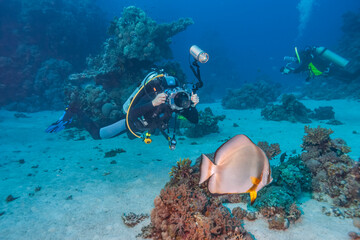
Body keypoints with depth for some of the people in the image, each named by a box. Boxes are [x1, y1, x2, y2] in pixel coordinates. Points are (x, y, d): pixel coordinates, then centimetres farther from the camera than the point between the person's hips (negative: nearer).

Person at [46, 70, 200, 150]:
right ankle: (74, 112, 26)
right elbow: (132, 114, -48)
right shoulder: (154, 95, -40)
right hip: (132, 122, -6)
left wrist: (193, 106, -39)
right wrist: (153, 103, -62)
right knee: (96, 134, 6)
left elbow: (195, 120, -19)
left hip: (147, 127, 7)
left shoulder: (178, 102, -21)